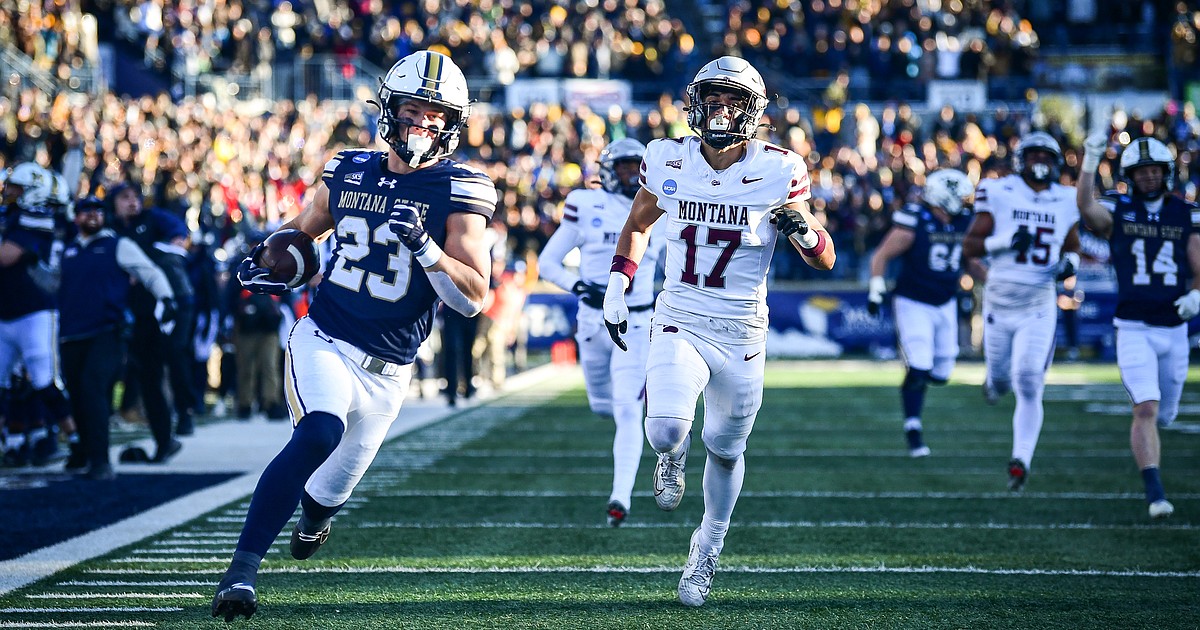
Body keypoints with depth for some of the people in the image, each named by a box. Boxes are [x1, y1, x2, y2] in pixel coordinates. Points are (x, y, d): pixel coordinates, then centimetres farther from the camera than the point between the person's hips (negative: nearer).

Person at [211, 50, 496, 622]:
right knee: (320, 433, -31)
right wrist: (264, 261, 1)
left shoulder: (458, 193, -7)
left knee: (333, 487, 15)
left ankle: (313, 514, 56)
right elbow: (302, 229, 22)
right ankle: (242, 571, -28)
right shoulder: (349, 172, 3)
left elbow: (473, 297, -14)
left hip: (386, 371, 0)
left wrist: (423, 245, -28)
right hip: (323, 339, 0)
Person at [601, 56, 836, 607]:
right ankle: (671, 458, 15)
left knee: (725, 450, 13)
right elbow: (637, 225, 16)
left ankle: (706, 551, 37)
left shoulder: (776, 172, -10)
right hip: (679, 324, 0)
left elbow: (825, 261, -5)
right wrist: (617, 285, 7)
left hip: (741, 333, 0)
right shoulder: (669, 163, -5)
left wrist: (803, 230, -26)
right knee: (666, 430, -23)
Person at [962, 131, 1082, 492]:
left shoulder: (1065, 202, 2)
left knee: (1029, 389, -10)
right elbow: (969, 246, -8)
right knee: (1001, 378, 14)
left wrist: (1069, 262, -5)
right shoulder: (999, 194, -6)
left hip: (1038, 309, 0)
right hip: (999, 304, 0)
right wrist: (1005, 241, -24)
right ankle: (996, 381, 53)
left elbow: (1072, 246, 18)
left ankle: (1021, 462, -4)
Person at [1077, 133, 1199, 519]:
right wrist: (1090, 161, -34)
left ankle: (1143, 443, 50)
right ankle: (1155, 494, -16)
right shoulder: (1117, 212, -1)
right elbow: (1086, 206, -24)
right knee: (1146, 408, -17)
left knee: (1164, 413, 14)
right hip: (1133, 329, -3)